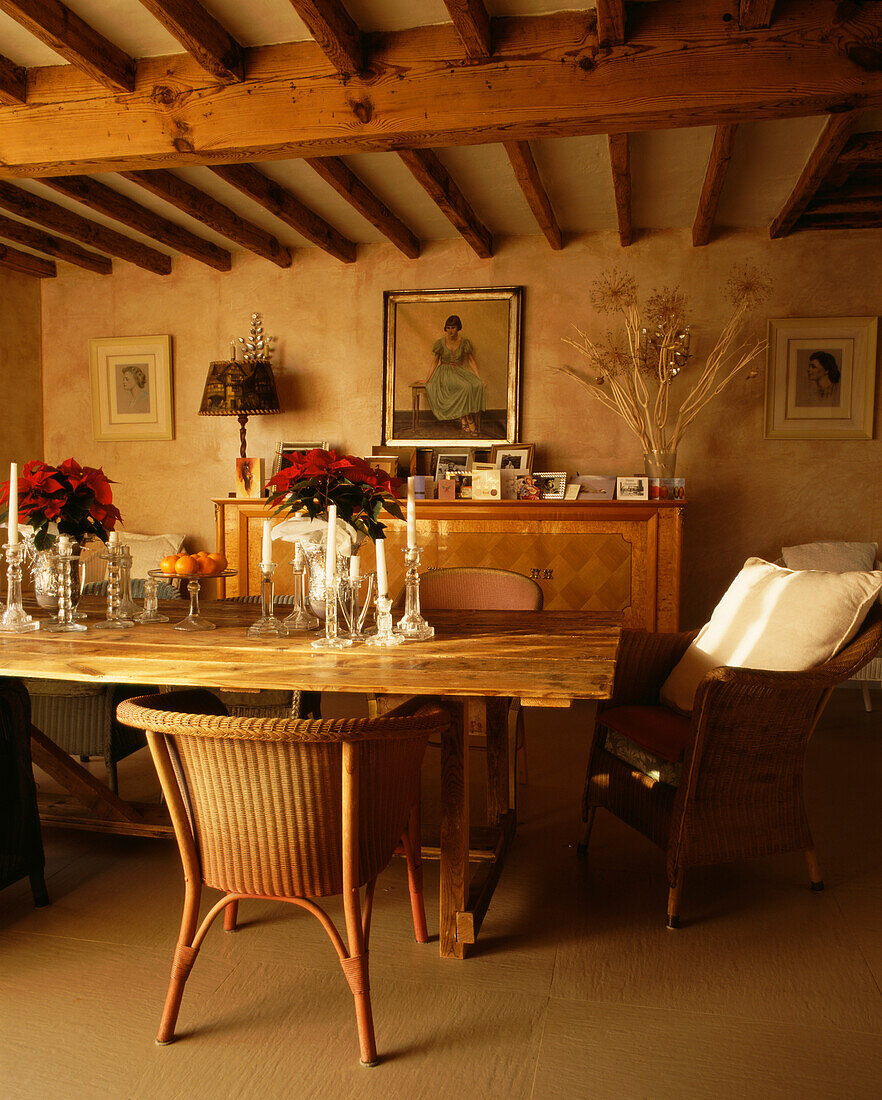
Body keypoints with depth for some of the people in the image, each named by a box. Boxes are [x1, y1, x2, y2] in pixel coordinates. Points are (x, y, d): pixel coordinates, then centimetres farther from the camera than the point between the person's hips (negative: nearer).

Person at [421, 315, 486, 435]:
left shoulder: (465, 342, 3)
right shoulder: (441, 343, 0)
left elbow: (471, 360, 8)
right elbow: (435, 362, 6)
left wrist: (479, 377, -1)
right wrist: (427, 379, 0)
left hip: (460, 371, 3)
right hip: (445, 372, -3)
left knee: (478, 385, -29)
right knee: (466, 386, -33)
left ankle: (464, 420, -27)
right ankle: (468, 420, -25)